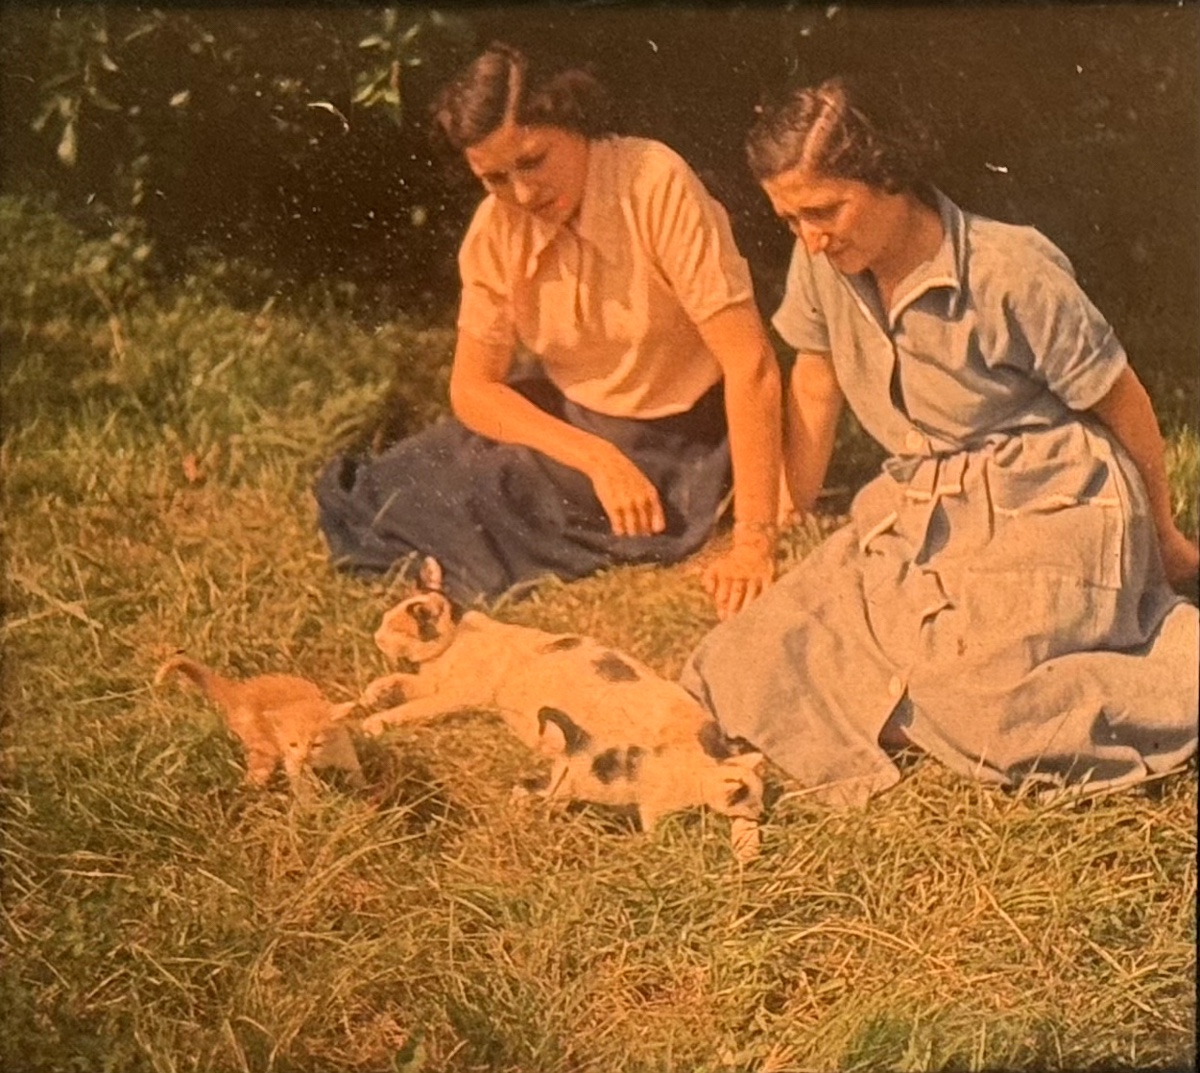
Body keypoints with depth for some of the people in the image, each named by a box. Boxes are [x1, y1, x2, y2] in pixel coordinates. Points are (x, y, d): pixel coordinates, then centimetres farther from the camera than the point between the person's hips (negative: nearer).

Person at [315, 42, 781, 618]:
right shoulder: (495, 228, -7)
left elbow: (751, 365, -27)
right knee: (415, 483, -13)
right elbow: (472, 387, -5)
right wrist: (595, 458, -22)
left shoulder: (655, 184, -24)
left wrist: (754, 542, -31)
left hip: (686, 437, -6)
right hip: (570, 424, 6)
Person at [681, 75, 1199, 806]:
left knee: (975, 706, -31)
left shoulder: (1010, 271, -18)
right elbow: (814, 389, 10)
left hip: (1048, 511, -7)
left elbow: (1122, 402, -6)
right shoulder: (823, 264, -3)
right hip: (919, 516, 7)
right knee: (754, 660, -11)